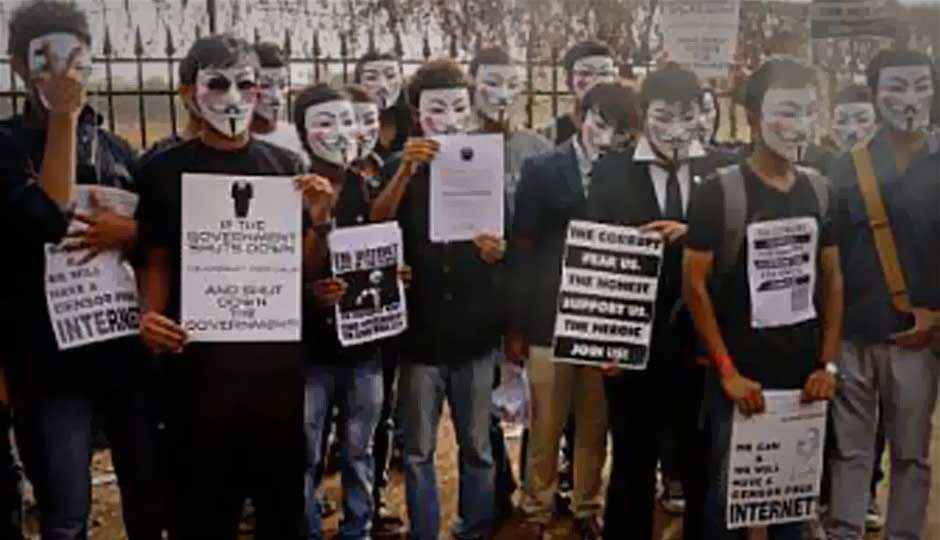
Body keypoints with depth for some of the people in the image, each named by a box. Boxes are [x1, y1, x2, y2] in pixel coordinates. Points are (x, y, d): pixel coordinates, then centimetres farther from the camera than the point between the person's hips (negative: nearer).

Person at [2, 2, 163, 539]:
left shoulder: (116, 148, 12)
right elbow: (48, 219, -20)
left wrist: (129, 232, -9)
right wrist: (63, 117, -17)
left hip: (127, 345, 4)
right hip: (50, 354, -4)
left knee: (149, 490, 16)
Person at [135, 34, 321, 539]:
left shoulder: (285, 165, 6)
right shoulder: (164, 170, 1)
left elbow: (306, 268, 8)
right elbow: (156, 260, 4)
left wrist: (316, 219, -10)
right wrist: (150, 314, -14)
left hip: (278, 355, 2)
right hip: (200, 358, -2)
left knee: (283, 493, 14)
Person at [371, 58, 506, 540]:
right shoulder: (400, 168, 4)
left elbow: (510, 241, 8)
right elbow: (373, 228, -13)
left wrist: (499, 251, -15)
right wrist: (406, 170, -25)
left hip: (476, 331, 1)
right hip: (420, 330, -1)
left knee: (478, 448, 9)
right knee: (418, 453, 6)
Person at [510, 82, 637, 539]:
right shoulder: (541, 170, 0)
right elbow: (522, 250, -1)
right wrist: (516, 327, -3)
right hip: (551, 317, -2)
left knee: (595, 427, 11)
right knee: (546, 428, 6)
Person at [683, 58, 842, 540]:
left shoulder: (820, 189, 4)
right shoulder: (719, 191, -11)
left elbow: (832, 278, 10)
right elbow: (694, 286, -11)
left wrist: (828, 364, 2)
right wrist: (728, 372, -14)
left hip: (804, 374, 5)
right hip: (740, 377, -4)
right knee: (727, 491, 6)